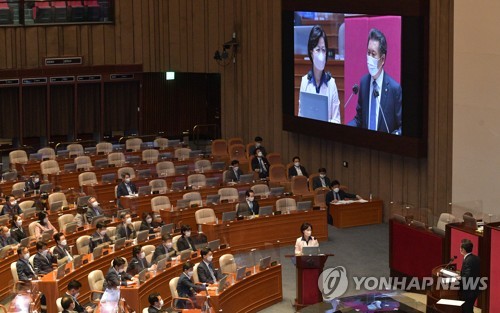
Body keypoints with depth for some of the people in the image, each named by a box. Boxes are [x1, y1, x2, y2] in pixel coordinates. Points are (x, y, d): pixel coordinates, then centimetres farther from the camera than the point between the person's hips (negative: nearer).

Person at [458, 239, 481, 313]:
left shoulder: (468, 260, -24)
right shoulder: (476, 258, 5)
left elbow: (467, 277, -28)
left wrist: (459, 278, -10)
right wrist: (461, 276, 9)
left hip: (468, 292, -9)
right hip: (474, 290, 9)